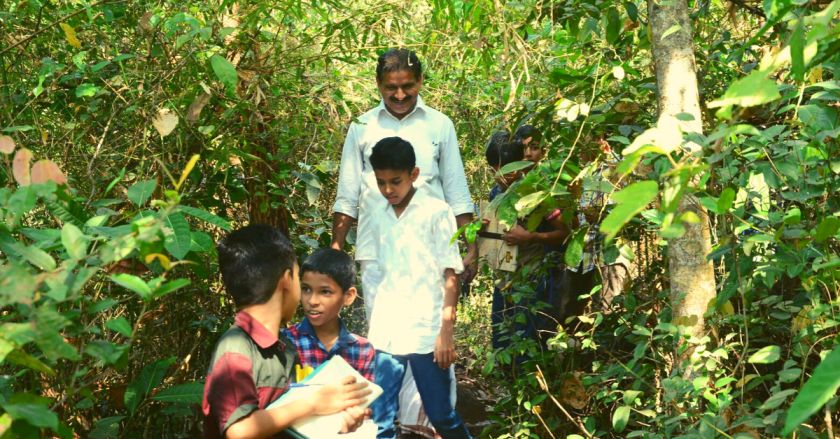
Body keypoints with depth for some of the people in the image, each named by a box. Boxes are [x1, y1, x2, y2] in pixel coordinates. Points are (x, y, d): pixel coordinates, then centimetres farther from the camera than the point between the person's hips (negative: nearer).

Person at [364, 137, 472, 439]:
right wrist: (371, 330, 13)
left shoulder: (437, 212, -4)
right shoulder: (380, 219, 10)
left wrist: (446, 331, -9)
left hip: (425, 332, -4)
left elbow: (451, 274, -5)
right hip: (385, 334, 4)